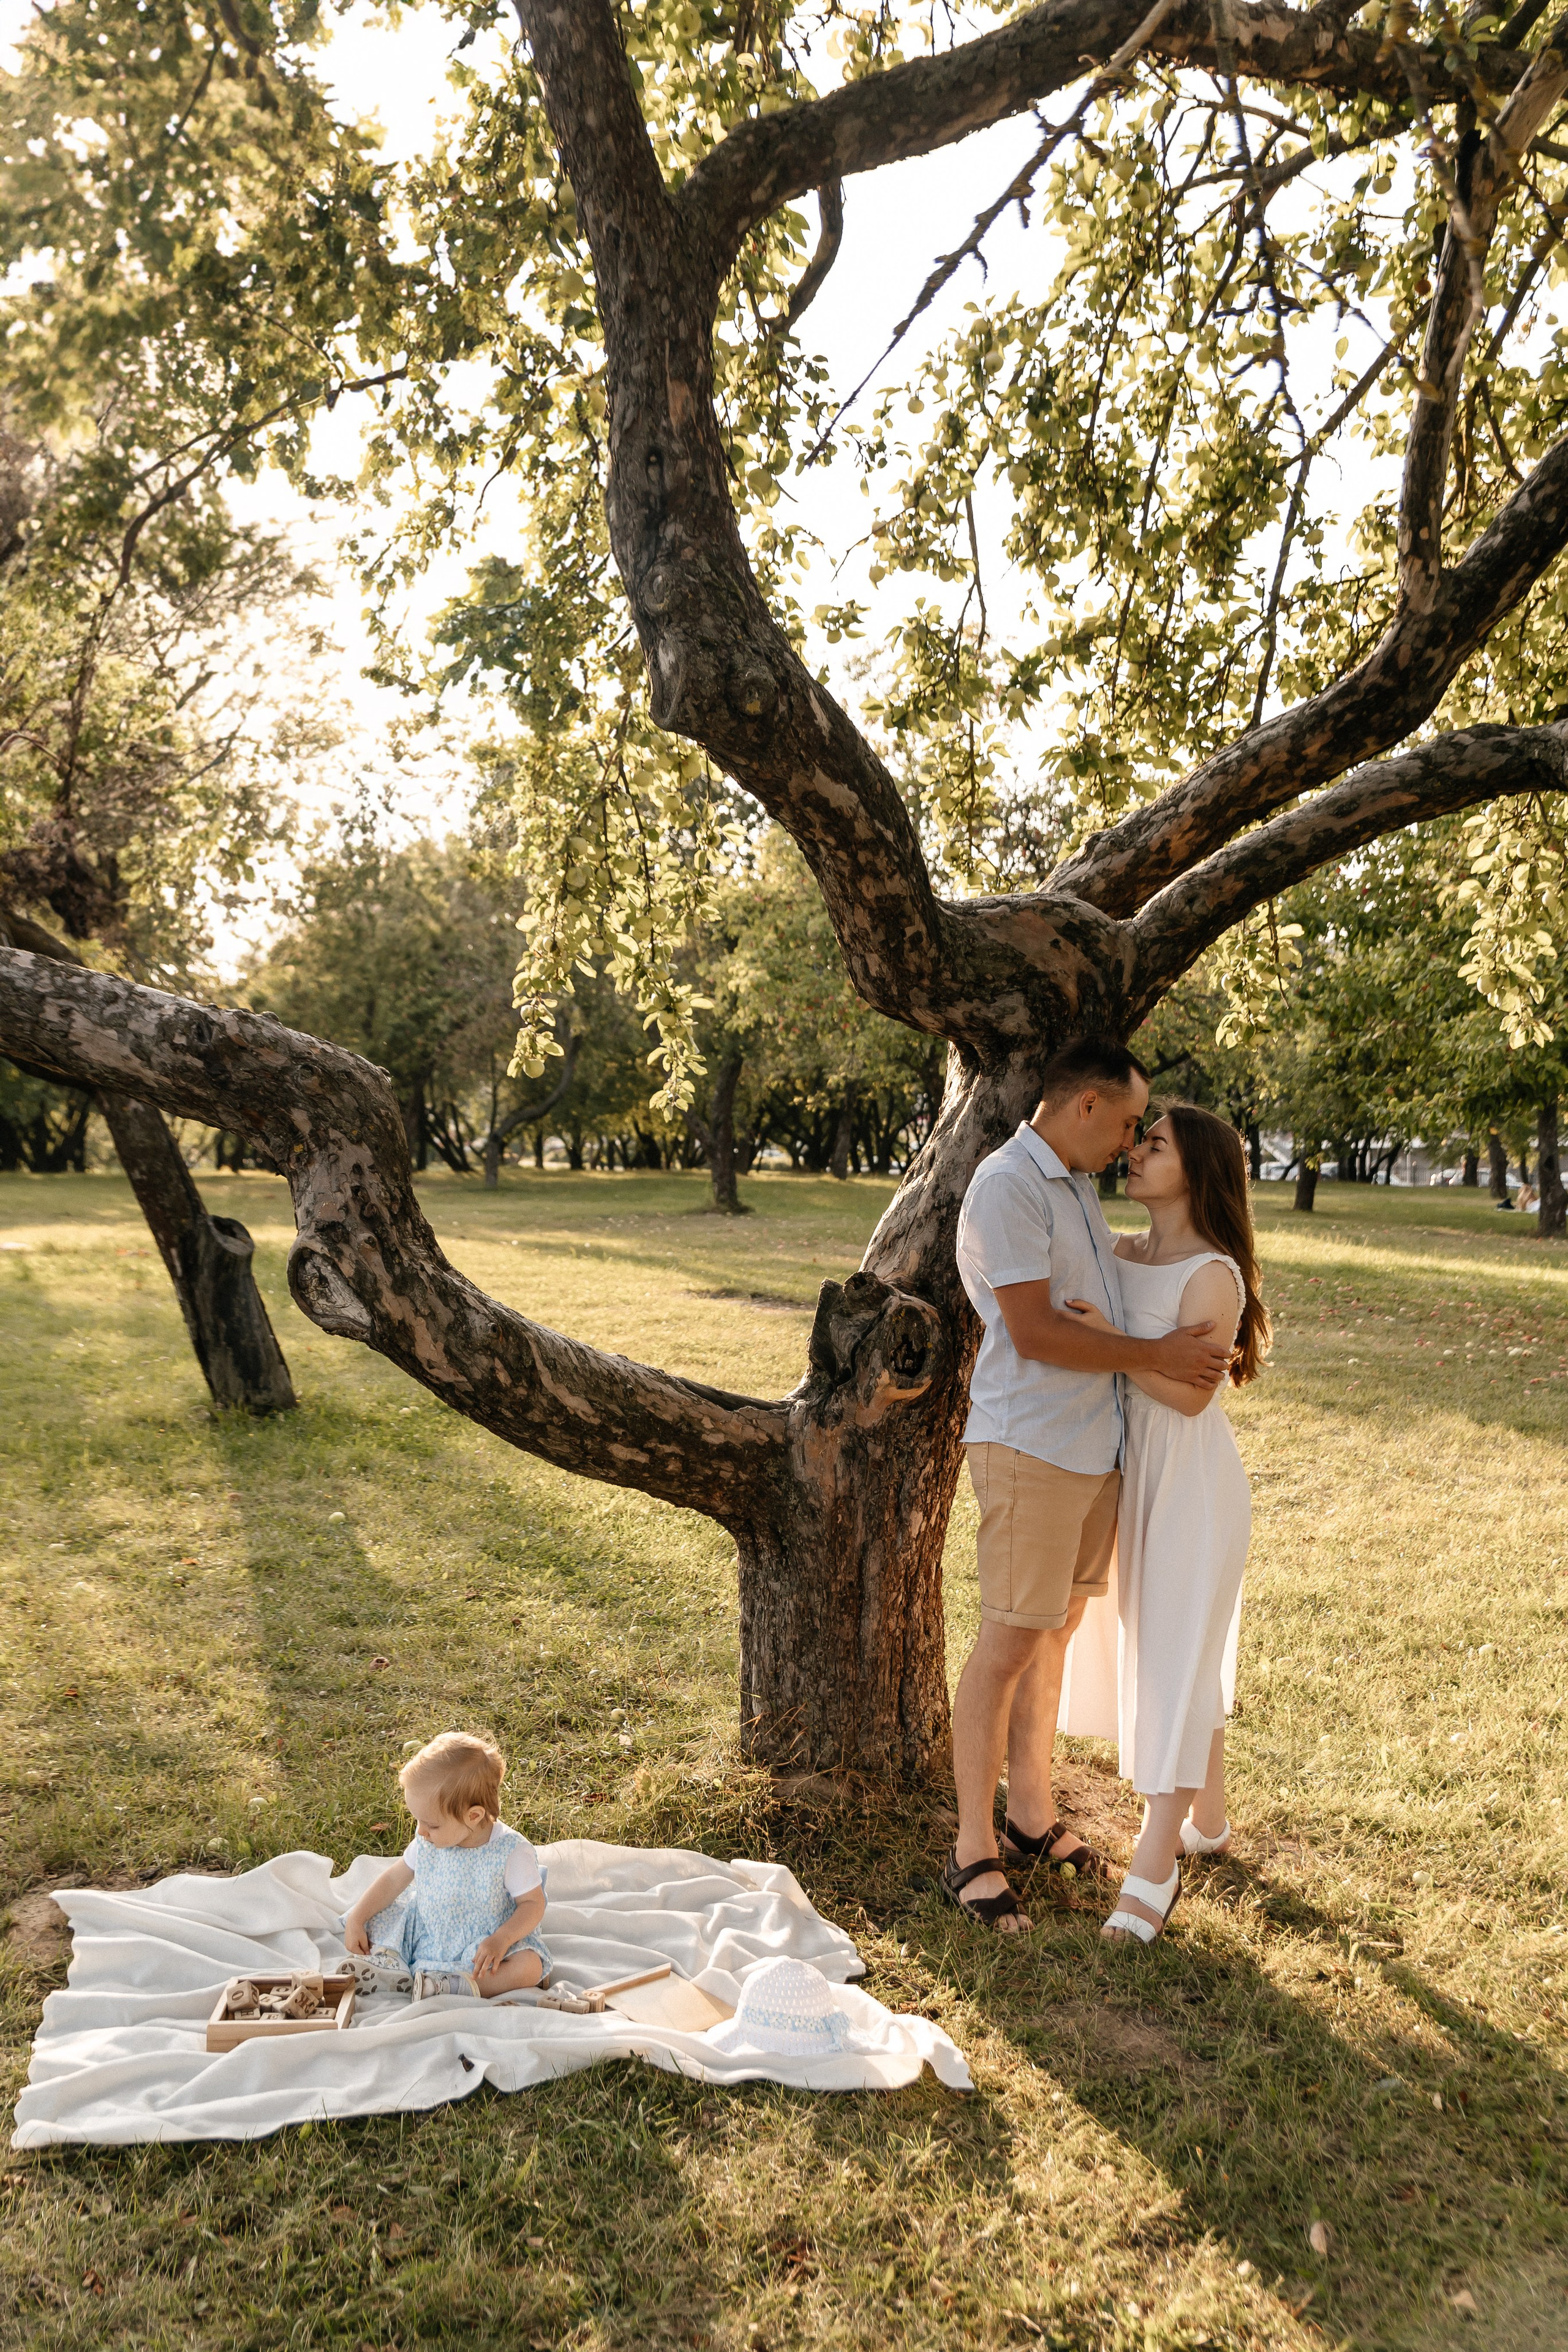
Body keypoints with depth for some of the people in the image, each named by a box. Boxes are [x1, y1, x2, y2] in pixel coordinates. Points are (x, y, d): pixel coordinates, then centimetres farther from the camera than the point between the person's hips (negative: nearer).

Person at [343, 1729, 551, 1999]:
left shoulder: (511, 1852, -22)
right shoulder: (426, 1842, -7)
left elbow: (533, 1904, -17)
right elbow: (394, 1879, 5)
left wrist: (501, 1941, -33)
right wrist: (356, 1919, -2)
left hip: (482, 1947, -5)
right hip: (425, 1934, 5)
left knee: (529, 1967, -34)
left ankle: (458, 1986, -34)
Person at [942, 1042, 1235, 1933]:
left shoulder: (1078, 1189, 16)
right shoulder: (1008, 1185, -14)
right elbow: (1034, 1331, -21)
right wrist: (1157, 1356, -15)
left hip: (1095, 1448, 9)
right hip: (1032, 1449, -9)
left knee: (1055, 1633, 16)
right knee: (1009, 1646, -3)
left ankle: (1032, 1816, 29)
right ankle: (973, 1851, 8)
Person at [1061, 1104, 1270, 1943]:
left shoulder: (1213, 1275, -16)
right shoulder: (1120, 1254, 5)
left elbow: (1193, 1393, -19)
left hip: (1193, 1479, -8)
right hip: (1134, 1467, 8)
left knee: (1177, 1659, -2)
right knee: (1160, 1650, 18)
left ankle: (1154, 1868, 7)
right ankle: (1206, 1818, 36)